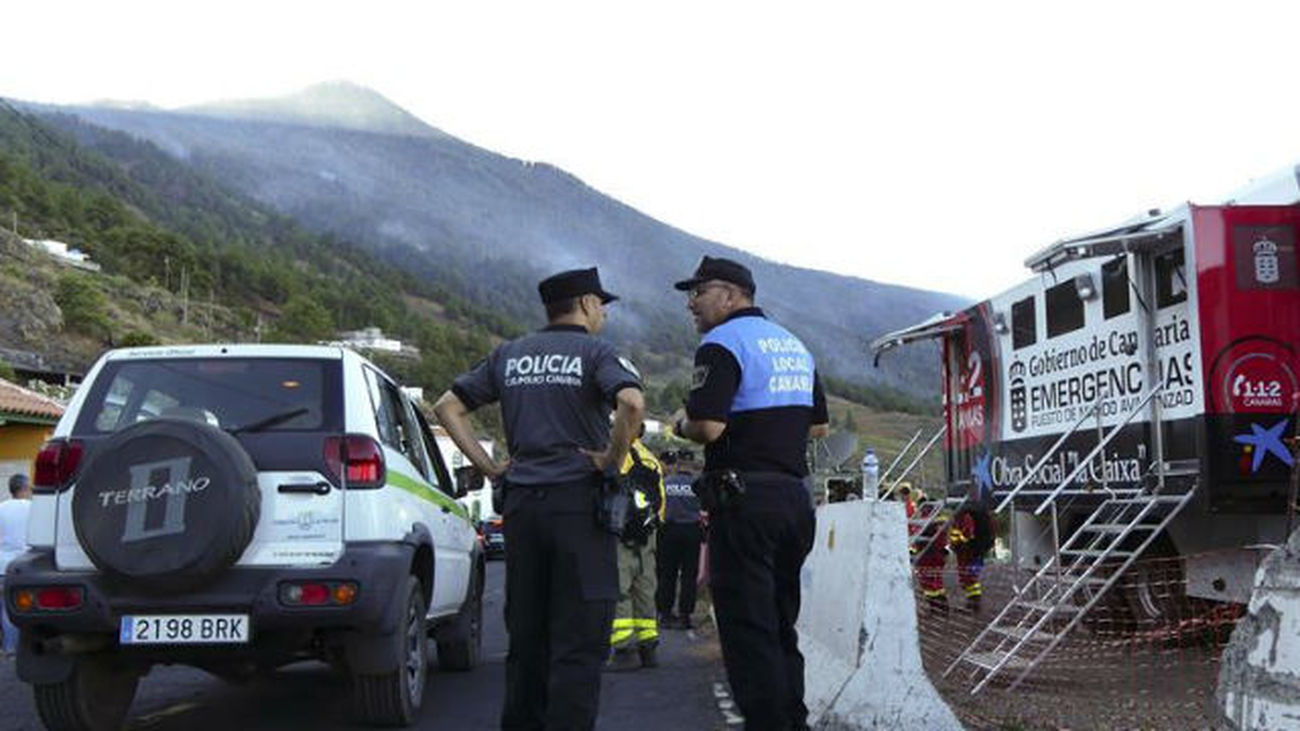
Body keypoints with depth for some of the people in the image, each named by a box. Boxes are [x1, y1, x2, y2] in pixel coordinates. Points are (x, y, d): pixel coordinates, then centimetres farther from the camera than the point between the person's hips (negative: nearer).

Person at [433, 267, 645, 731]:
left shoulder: (509, 355, 14)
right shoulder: (595, 353, -3)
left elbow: (448, 406, 14)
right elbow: (632, 403, -22)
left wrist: (489, 466, 11)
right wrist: (612, 460, -10)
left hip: (521, 501, 5)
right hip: (579, 501, -5)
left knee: (526, 635, 13)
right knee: (579, 640, -2)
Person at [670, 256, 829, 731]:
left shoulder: (722, 343, -9)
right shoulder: (794, 345, 18)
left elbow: (708, 426, -20)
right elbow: (819, 426, 22)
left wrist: (681, 424, 0)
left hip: (744, 499, -8)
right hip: (794, 493, 8)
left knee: (747, 626, -4)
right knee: (780, 624, 15)